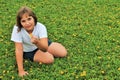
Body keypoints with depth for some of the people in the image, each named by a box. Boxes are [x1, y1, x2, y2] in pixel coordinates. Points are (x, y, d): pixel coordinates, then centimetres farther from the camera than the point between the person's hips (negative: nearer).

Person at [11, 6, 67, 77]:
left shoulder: (41, 27, -31)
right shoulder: (17, 29, -35)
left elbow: (45, 48, -38)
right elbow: (19, 50, -31)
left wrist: (37, 42, -60)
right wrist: (21, 70, -33)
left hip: (41, 44, 2)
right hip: (28, 51, -2)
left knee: (63, 53, -3)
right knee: (50, 59, -23)